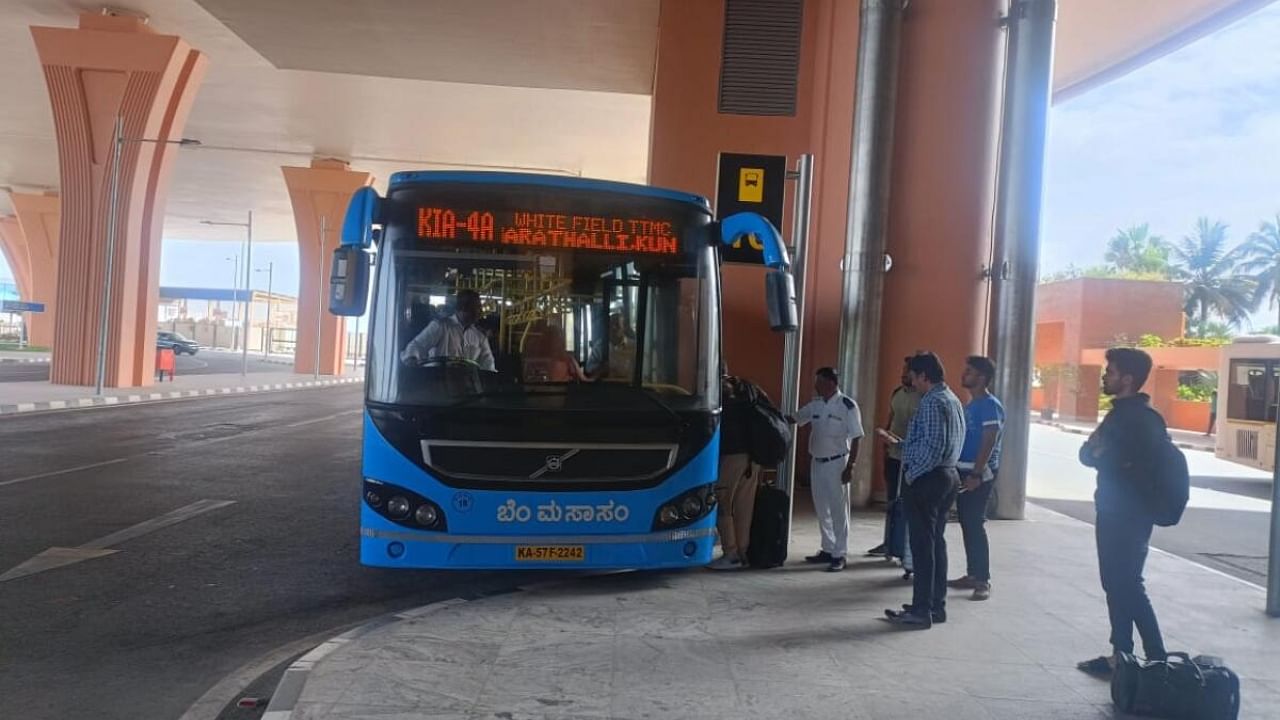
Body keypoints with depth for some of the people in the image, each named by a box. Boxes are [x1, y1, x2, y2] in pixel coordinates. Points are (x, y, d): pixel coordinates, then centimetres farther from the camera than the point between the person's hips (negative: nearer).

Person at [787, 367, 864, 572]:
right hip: (817, 462, 7)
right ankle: (828, 549, 24)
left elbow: (855, 438, -11)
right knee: (821, 509, 13)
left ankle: (839, 555, 6)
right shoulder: (816, 404, 6)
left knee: (838, 509, 0)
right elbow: (794, 418, 17)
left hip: (836, 463, -7)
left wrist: (850, 467, -15)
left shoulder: (847, 405, -12)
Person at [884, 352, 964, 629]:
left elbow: (932, 447, -24)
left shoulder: (932, 402, -17)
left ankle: (921, 611, -2)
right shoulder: (953, 399, 13)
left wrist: (912, 474, -13)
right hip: (948, 475, 10)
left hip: (926, 480, -10)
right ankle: (937, 605, 21)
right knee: (937, 542, 14)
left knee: (922, 545, -5)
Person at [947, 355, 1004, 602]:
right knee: (967, 524, 10)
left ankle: (983, 581, -5)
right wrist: (960, 470, 16)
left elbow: (988, 443, -17)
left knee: (975, 525, -9)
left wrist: (976, 474, -23)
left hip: (980, 473, -9)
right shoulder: (970, 405, 16)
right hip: (964, 470, 9)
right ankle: (972, 575, 17)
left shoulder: (991, 405, -10)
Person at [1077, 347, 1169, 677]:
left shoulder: (1143, 419, -16)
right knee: (1116, 585, 12)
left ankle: (1158, 660, 2)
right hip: (1113, 513, 9)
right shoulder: (1120, 413, 12)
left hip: (1130, 516, -9)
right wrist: (1098, 452, -10)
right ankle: (1122, 655, 20)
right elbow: (1088, 454, 12)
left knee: (1128, 587, -6)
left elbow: (1149, 466, -22)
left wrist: (1102, 456, -10)